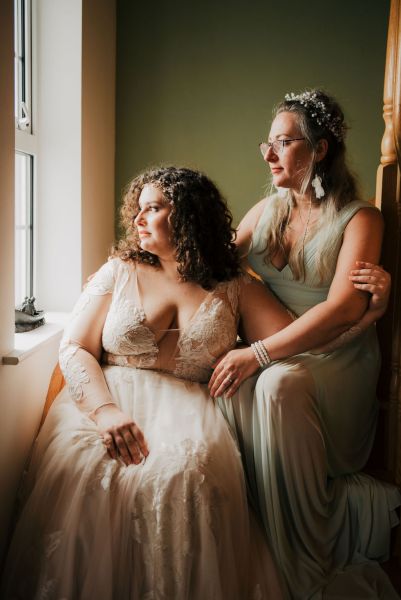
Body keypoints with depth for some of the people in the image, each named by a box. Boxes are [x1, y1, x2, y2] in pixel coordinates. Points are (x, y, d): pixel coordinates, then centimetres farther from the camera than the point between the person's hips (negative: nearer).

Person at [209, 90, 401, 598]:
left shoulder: (359, 218, -4)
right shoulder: (266, 211, 12)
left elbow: (343, 310, -18)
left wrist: (257, 354, -26)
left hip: (336, 357, -4)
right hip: (275, 354, 5)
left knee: (279, 385, -35)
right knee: (232, 390, -28)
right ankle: (351, 502, -14)